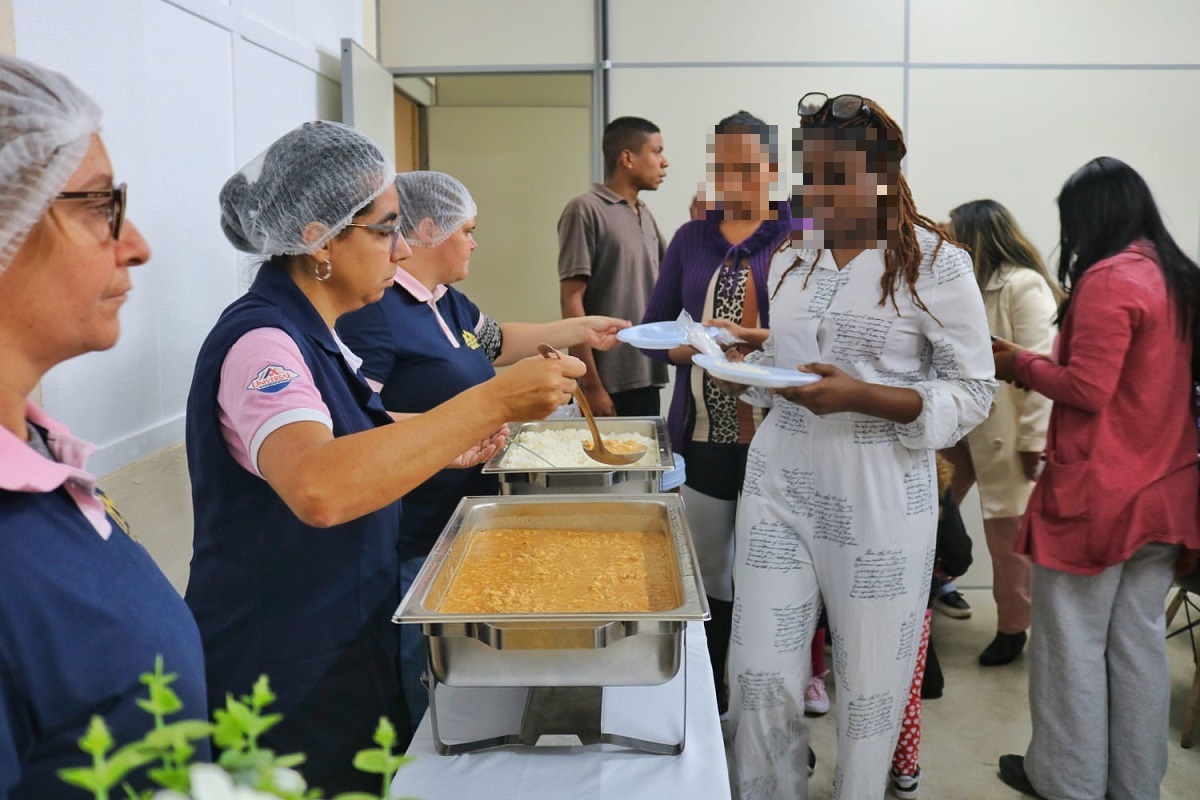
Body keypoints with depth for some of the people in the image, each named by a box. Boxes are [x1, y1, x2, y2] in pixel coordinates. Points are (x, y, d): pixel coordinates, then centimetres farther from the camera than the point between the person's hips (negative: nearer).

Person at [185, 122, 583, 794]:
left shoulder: (316, 335, 7)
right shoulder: (261, 341, -23)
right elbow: (318, 490, -43)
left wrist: (440, 449, 7)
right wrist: (491, 402, -38)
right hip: (284, 681, -9)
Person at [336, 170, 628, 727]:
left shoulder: (447, 302, 12)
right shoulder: (373, 309, -19)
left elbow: (497, 343, 29)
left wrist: (581, 329, 30)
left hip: (463, 527, 10)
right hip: (411, 545, -9)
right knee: (416, 699, 4)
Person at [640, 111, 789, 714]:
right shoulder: (691, 239, 11)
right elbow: (653, 331, 10)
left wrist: (757, 341, -22)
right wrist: (696, 348, -10)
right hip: (700, 437, 4)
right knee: (705, 579, 12)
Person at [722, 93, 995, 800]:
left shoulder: (936, 263, -6)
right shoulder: (794, 258, 10)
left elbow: (973, 394, -6)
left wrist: (859, 396, -20)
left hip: (878, 499, -4)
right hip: (781, 485, 4)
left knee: (870, 687, 9)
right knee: (761, 678, 5)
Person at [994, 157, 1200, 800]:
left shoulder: (1107, 278, -14)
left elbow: (1087, 389, -17)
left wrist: (1022, 365, -2)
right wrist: (1042, 364, 13)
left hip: (1099, 495, -8)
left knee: (1072, 644, 6)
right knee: (1139, 643, 14)